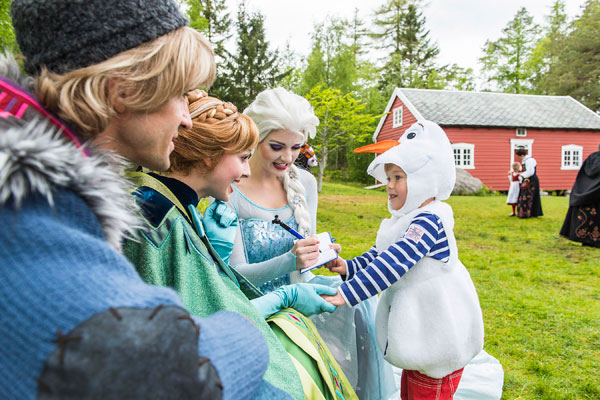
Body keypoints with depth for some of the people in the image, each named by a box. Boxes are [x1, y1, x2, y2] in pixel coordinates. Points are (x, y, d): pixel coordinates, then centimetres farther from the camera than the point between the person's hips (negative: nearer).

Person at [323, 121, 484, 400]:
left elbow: (393, 264, -33)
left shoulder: (428, 221, -24)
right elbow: (375, 257, 12)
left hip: (437, 337, -9)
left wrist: (346, 293, -36)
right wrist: (348, 267, -7)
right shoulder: (403, 222, 8)